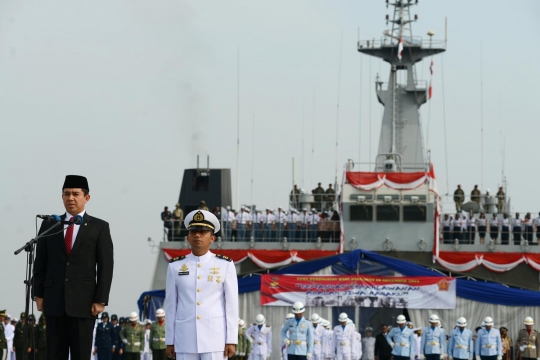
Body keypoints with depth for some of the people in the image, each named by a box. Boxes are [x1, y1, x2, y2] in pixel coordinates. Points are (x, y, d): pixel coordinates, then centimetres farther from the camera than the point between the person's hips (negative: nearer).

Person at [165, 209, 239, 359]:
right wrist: (170, 341, 5)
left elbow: (232, 304, 0)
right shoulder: (175, 266, 6)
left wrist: (231, 341, -5)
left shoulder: (225, 265, 1)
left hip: (215, 337, -2)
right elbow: (171, 305, 8)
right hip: (185, 338, 2)